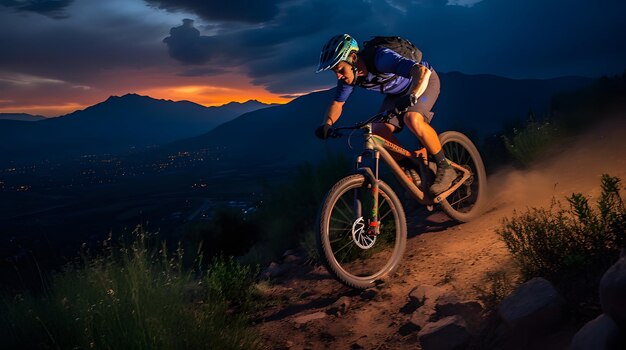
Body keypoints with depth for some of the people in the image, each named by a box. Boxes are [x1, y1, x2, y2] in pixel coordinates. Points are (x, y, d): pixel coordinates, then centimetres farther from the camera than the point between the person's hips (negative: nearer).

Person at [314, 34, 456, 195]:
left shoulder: (381, 58, -37)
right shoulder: (348, 74, -16)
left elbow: (422, 71, -48)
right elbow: (337, 103, -2)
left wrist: (412, 97, -65)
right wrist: (327, 125, -20)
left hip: (422, 82, -7)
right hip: (398, 92, 7)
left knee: (412, 119, -34)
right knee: (378, 133, -13)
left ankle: (445, 168, -15)